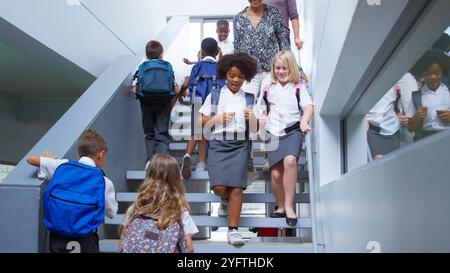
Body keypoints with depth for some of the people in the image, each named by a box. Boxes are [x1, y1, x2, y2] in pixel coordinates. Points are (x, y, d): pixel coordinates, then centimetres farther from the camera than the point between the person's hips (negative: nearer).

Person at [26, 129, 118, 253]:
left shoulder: (62, 166, -2)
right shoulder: (104, 182, -7)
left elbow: (31, 159, 9)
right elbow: (111, 213, 4)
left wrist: (48, 159, 28)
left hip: (58, 236, 3)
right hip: (86, 240, -2)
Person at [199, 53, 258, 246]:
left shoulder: (249, 98, 12)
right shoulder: (214, 96, 10)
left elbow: (254, 130, 11)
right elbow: (203, 122, 8)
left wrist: (251, 118, -10)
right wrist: (218, 118, -9)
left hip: (239, 145, 1)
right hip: (218, 144, 0)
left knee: (237, 187, -11)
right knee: (219, 187, -14)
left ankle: (233, 230, -2)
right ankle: (226, 198, 23)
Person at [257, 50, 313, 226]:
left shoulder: (298, 87, 9)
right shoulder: (268, 89, 17)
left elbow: (309, 107, -2)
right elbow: (263, 109, 28)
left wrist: (304, 121, -21)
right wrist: (261, 118, 5)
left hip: (292, 130, -2)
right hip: (273, 133, 3)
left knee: (290, 160, -29)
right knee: (276, 173, -4)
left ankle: (289, 205, -20)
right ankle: (280, 207, 18)